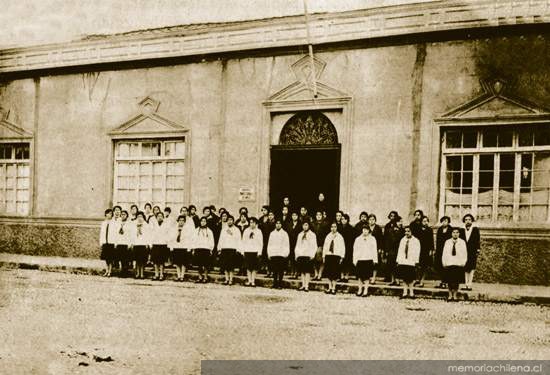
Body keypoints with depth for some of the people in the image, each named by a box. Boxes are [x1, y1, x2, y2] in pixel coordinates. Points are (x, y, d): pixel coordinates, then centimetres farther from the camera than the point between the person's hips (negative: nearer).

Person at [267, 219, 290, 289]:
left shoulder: (284, 233, 5)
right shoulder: (272, 233, 13)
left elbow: (287, 245, 5)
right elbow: (269, 244, 16)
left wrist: (286, 254, -4)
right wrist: (269, 254, 9)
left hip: (282, 254, -2)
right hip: (273, 254, 2)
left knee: (281, 270, -3)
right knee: (274, 270, 1)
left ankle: (280, 284, 4)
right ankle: (275, 284, 7)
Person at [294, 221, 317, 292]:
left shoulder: (312, 234, 5)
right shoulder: (300, 235, 18)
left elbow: (314, 246, 1)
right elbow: (297, 245, 20)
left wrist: (312, 255, -9)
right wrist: (296, 254, 11)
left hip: (308, 255, -4)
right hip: (300, 255, 4)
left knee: (307, 271, -8)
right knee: (302, 271, 3)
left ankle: (307, 286, -9)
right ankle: (303, 285, 8)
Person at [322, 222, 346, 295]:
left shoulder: (340, 237, 1)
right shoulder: (328, 236, 11)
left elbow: (342, 247, 1)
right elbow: (325, 246, 13)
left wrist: (342, 257, -5)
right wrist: (323, 256, 9)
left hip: (336, 256, -3)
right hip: (328, 255, 3)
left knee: (335, 272, -4)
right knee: (328, 272, 5)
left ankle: (333, 288, 5)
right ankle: (330, 288, 16)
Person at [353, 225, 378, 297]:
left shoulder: (372, 239, 8)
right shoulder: (358, 239, 9)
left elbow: (374, 250, 8)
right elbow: (355, 250, 9)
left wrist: (375, 260, 3)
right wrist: (354, 260, 3)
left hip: (368, 259, -1)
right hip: (359, 259, 1)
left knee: (367, 276, -1)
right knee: (360, 275, 4)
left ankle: (365, 290, 7)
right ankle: (360, 289, 17)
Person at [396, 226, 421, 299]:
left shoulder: (416, 241, 1)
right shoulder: (402, 240, 14)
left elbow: (417, 252, -3)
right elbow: (400, 251, 15)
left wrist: (416, 262, -10)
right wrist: (398, 261, 10)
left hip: (411, 263, -4)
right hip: (402, 262, 4)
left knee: (410, 279, -5)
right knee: (404, 278, 5)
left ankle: (411, 292, 5)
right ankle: (405, 293, 11)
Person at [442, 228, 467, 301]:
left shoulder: (462, 242, 6)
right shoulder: (447, 242, 8)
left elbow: (465, 253, 6)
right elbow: (444, 253, 9)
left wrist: (463, 262, -2)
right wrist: (444, 262, 2)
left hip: (459, 264, 0)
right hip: (448, 264, 0)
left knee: (456, 281, 2)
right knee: (449, 280, 2)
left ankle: (455, 295, 12)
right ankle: (450, 295, 12)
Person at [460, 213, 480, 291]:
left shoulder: (475, 229, 5)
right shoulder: (462, 230, 11)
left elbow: (477, 240, 1)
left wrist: (477, 250, -8)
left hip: (473, 252, -3)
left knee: (471, 268, -7)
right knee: (466, 269, 4)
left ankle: (469, 284, -10)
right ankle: (466, 284, 6)